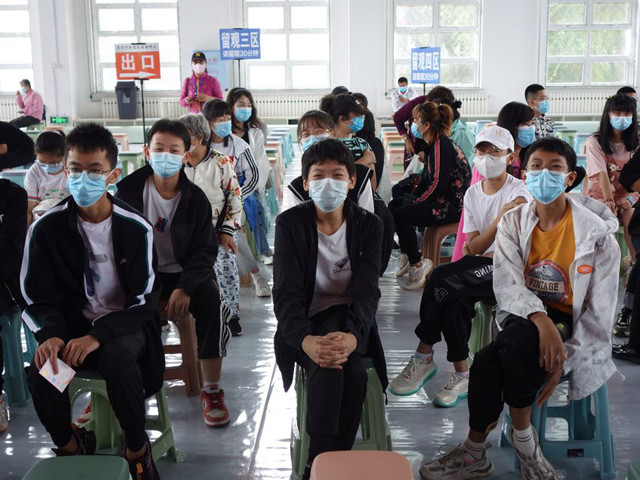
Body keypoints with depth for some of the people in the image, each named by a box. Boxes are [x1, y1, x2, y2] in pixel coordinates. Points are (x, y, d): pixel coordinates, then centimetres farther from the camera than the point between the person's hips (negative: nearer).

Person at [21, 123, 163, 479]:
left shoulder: (136, 228, -12)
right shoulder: (47, 228, -7)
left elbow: (145, 299, -11)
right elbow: (38, 296, -1)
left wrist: (99, 335, -25)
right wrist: (51, 334, -23)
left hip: (125, 322, -2)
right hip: (73, 322, 2)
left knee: (117, 358, -36)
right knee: (41, 372, -27)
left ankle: (138, 449, -8)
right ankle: (70, 446, 6)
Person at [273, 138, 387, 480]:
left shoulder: (369, 225, -2)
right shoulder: (290, 223, -6)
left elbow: (367, 289, -14)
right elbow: (286, 292, -16)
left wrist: (352, 336, -36)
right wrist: (305, 340, -37)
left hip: (347, 318, 1)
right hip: (305, 321, -1)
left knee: (351, 371, -31)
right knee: (326, 371, -33)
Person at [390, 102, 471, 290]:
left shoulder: (442, 146, -18)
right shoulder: (433, 144, 13)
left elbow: (438, 185, -23)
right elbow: (429, 179, 15)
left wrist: (415, 202, -13)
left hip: (453, 206, -10)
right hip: (442, 200, 10)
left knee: (400, 215, -19)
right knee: (394, 204, 8)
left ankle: (416, 264, -9)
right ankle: (408, 256, 11)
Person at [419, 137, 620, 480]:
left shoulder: (596, 232, -8)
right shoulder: (513, 222, 2)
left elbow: (600, 310, -9)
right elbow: (506, 283, -12)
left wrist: (563, 360, -17)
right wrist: (540, 318, -32)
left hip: (572, 325, -3)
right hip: (527, 314, 3)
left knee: (517, 338, -34)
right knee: (488, 361, -27)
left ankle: (521, 434, -10)